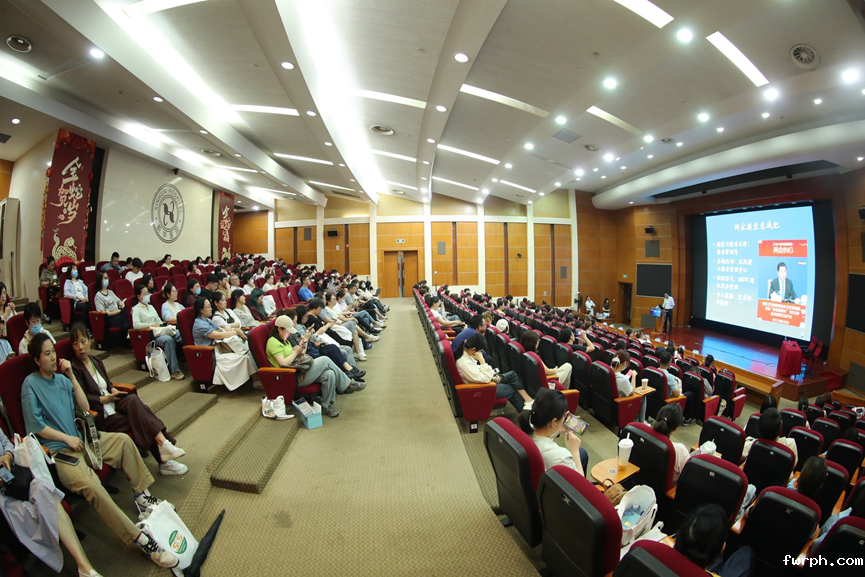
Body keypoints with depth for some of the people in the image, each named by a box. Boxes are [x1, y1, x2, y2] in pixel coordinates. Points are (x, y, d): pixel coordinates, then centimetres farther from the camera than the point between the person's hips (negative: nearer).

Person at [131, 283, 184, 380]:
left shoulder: (151, 306, 28)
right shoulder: (136, 309, 5)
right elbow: (136, 325, -11)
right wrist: (150, 325, -16)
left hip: (159, 331, 6)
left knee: (178, 333, -30)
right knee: (168, 339, -37)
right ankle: (175, 371, -37)